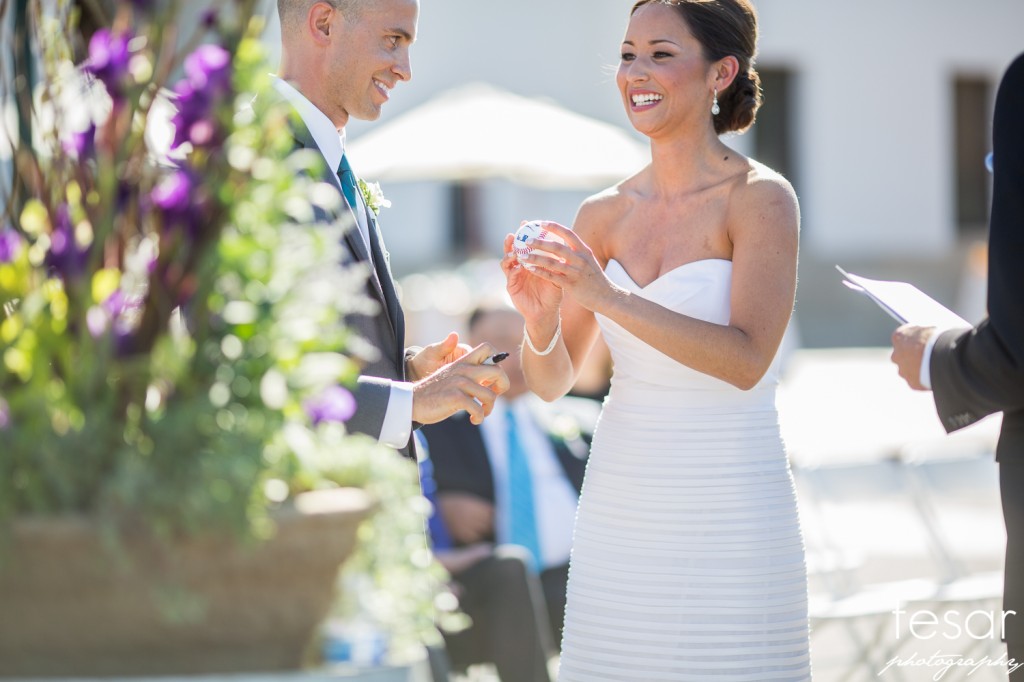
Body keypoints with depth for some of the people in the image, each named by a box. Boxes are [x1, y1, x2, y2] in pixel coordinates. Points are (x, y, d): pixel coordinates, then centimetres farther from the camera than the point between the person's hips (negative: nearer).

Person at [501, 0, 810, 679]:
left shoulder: (761, 198, -7)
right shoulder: (604, 215, 7)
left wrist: (607, 297, -26)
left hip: (729, 513, -5)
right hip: (621, 508, 5)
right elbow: (553, 381, 7)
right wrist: (541, 317, -14)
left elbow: (747, 360, -19)